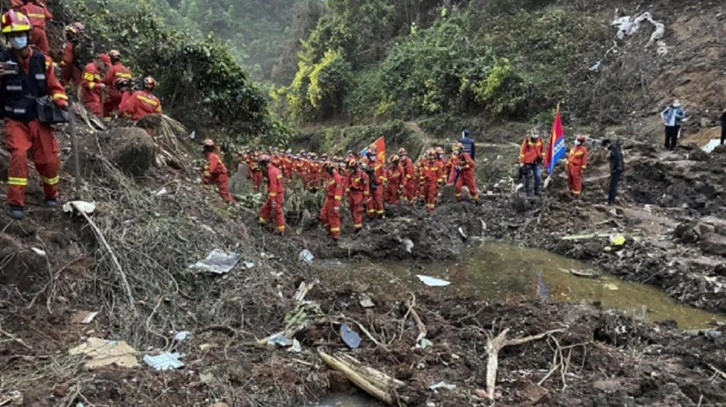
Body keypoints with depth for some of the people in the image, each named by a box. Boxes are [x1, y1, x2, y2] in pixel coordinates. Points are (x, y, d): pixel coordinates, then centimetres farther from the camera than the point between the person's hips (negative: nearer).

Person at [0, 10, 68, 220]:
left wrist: (61, 101, -8)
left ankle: (51, 196, 29)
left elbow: (54, 86, 11)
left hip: (40, 120, 3)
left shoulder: (42, 60, 1)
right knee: (19, 156, -20)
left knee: (49, 159, 4)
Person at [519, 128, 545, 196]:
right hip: (527, 162, -3)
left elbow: (542, 150, 16)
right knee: (527, 177, 6)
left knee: (538, 177, -3)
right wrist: (521, 162, -5)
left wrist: (542, 157, 14)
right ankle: (527, 190, 20)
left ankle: (537, 191, 11)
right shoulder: (526, 141, -10)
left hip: (536, 162, 3)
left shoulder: (540, 141, 1)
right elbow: (522, 151, -5)